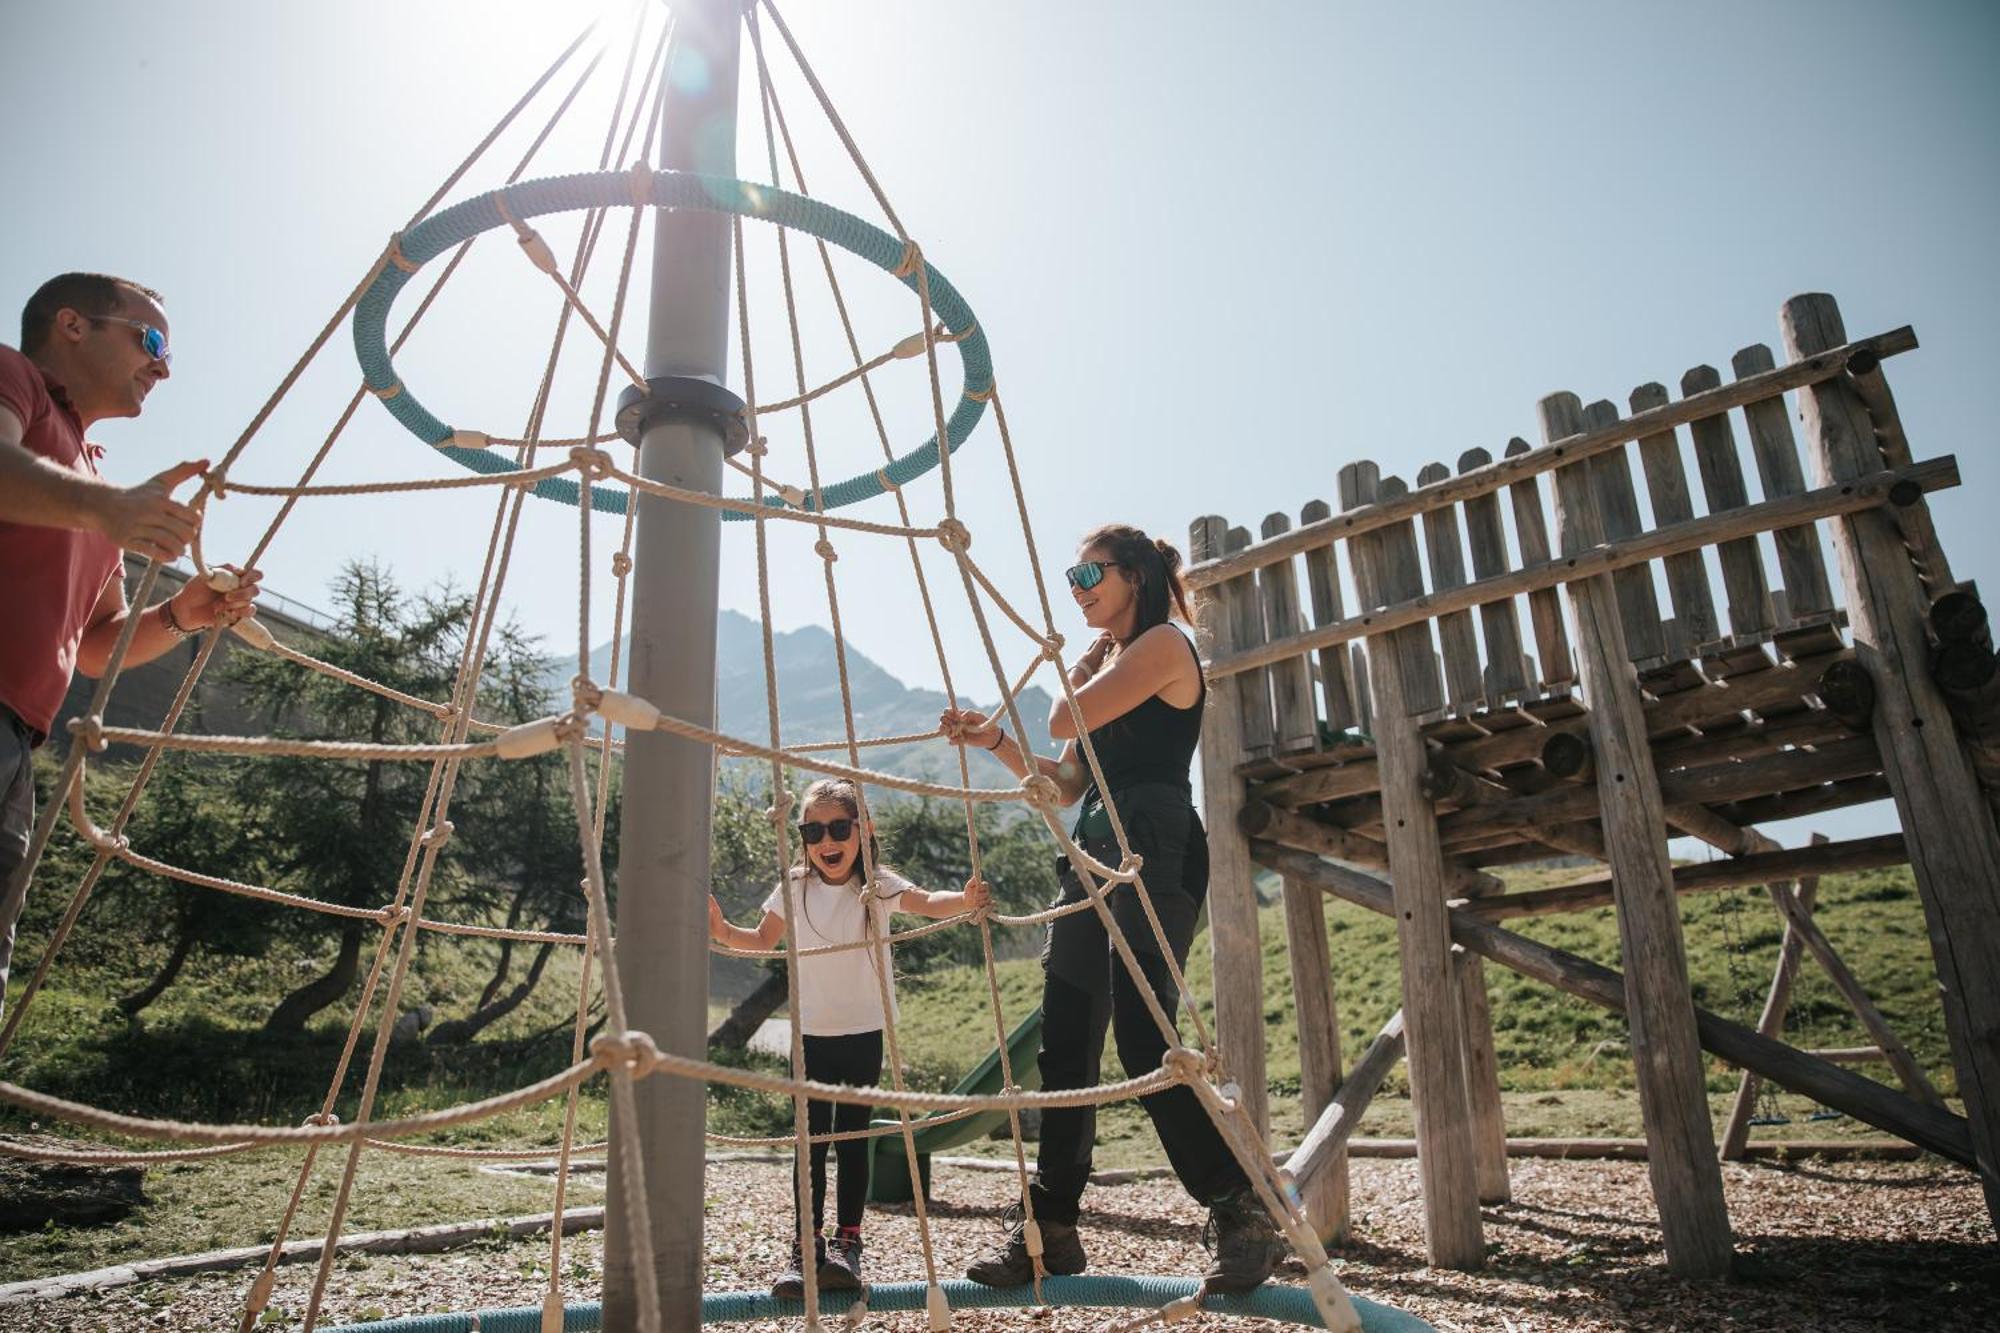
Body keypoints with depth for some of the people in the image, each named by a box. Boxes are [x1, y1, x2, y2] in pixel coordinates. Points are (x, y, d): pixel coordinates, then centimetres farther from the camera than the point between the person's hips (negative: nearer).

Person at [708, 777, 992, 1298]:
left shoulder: (878, 886, -7)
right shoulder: (795, 888, 0)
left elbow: (925, 902, -24)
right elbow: (765, 939, 13)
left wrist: (964, 899, -44)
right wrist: (723, 932, -5)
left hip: (865, 1032, -1)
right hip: (812, 1034, 2)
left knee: (853, 1138, 4)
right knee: (810, 1140, 1)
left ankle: (847, 1242, 14)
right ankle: (807, 1248, 8)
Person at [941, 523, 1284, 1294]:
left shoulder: (1162, 644, -2)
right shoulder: (1107, 663, 24)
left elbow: (1065, 721, -11)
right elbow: (1066, 783, 20)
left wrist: (1080, 670, 8)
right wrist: (993, 739, 12)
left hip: (1155, 847, -9)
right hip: (1096, 848, 9)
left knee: (1142, 1037, -16)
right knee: (1066, 1043, 6)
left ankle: (1244, 1215, -4)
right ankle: (1050, 1228, 14)